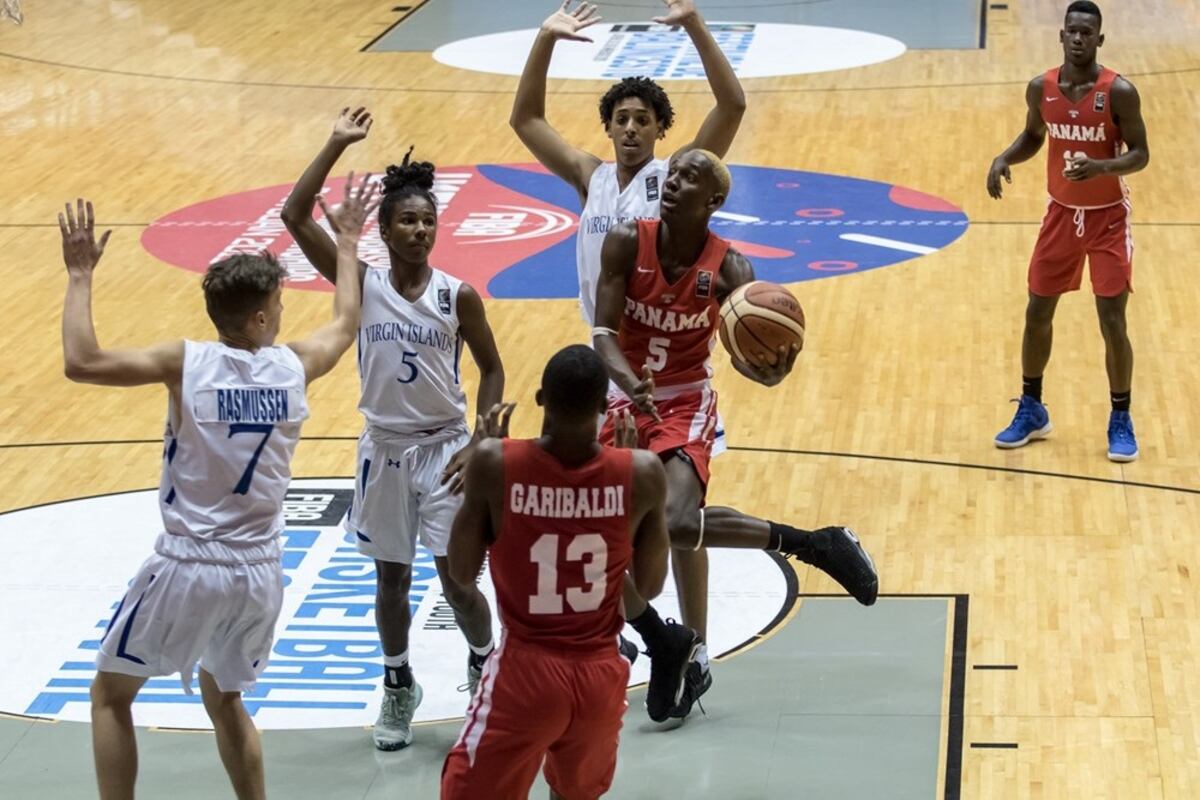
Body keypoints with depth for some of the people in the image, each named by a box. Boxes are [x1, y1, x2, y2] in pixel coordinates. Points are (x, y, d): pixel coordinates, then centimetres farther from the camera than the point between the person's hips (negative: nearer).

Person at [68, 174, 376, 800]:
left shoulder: (187, 363, -13)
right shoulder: (294, 367, -1)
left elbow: (80, 363, -20)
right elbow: (346, 324, 20)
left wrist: (80, 274, -10)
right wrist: (347, 243, 33)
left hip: (188, 566, -4)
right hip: (259, 571, 4)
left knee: (110, 695, 15)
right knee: (223, 697, 28)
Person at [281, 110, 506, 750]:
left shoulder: (458, 297, -7)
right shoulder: (361, 285, -7)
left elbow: (491, 369, 2)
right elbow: (295, 217, -16)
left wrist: (479, 445, -9)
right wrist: (337, 145, -20)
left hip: (444, 449, -1)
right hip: (384, 450, 1)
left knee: (458, 581, -3)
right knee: (391, 578, 12)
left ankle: (486, 665, 24)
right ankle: (397, 685, 31)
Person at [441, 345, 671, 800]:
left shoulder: (496, 463, -16)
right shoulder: (641, 473, -12)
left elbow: (462, 571, -2)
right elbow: (650, 586, 2)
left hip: (526, 671, -2)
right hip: (600, 675, 2)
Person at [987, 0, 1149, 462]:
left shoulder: (1119, 92, -18)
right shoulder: (1041, 88, -5)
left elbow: (1140, 154, -13)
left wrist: (1101, 167, -32)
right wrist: (1004, 160, -7)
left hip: (1108, 218, -4)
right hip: (1062, 213, 4)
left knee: (1112, 322, -6)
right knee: (1036, 314, 7)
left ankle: (1121, 421, 11)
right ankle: (1031, 411, 25)